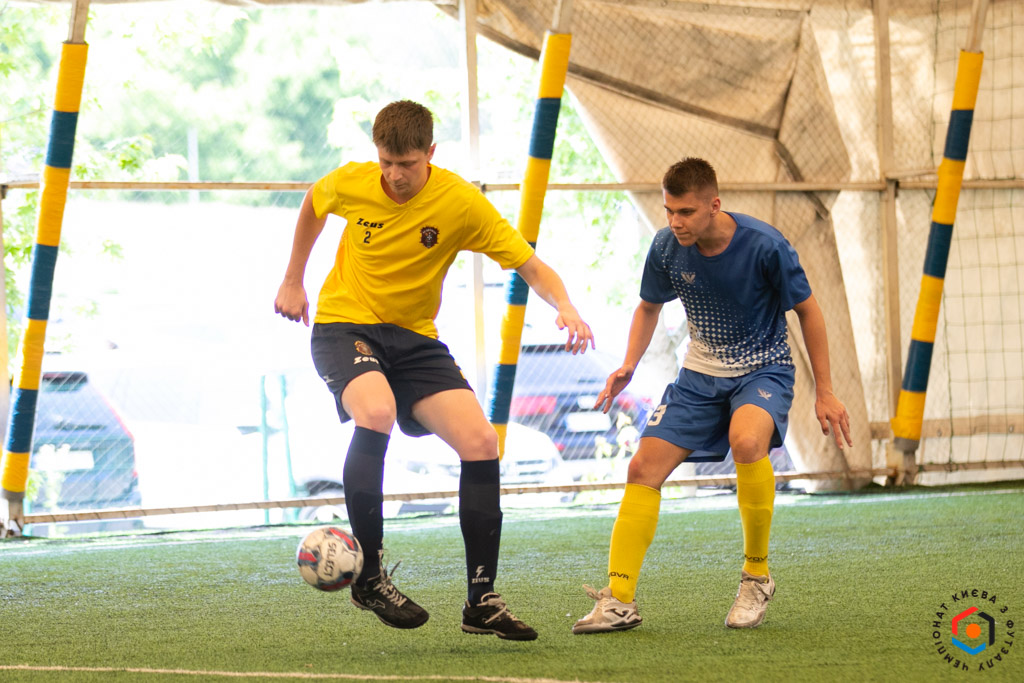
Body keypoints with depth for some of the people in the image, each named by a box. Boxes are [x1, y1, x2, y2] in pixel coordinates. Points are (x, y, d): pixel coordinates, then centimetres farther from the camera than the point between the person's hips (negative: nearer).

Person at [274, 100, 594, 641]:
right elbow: (313, 204, 17)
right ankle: (370, 577, -23)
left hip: (413, 337, 2)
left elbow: (532, 268, -13)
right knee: (376, 412, -35)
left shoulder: (461, 202, -13)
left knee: (481, 442, -15)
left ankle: (481, 601, -3)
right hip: (343, 325, -2)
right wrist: (293, 281, 18)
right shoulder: (350, 183, -9)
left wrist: (565, 307, -33)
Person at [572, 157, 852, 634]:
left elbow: (807, 310, -8)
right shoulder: (666, 247, -10)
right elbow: (649, 307, 10)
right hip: (701, 374, 5)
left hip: (763, 369, -5)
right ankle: (619, 601, -6)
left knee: (746, 440, -36)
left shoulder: (764, 246, -22)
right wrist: (628, 366, -7)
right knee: (644, 467, -11)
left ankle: (756, 576, -16)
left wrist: (824, 393, -6)